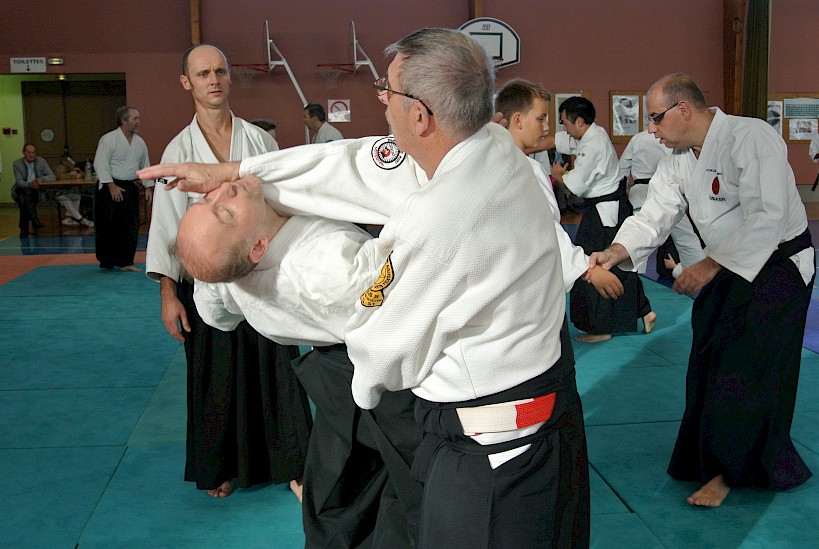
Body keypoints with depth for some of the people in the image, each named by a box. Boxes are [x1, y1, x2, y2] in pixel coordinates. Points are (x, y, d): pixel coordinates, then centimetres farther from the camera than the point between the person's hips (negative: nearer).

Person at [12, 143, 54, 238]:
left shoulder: (41, 161, 4)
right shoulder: (17, 163, 0)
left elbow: (53, 176, 1)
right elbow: (19, 182, -10)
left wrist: (42, 179, -21)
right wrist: (30, 184, -33)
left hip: (36, 191, 1)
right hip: (20, 191, -1)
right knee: (24, 191, -38)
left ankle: (24, 228, -33)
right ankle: (34, 220, -45)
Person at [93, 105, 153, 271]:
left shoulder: (139, 142, 11)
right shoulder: (108, 139, -11)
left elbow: (145, 166, 19)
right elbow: (100, 164, -15)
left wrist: (149, 187, 12)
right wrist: (112, 186, -19)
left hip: (130, 188, 6)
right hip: (110, 189, -6)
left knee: (131, 226, 4)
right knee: (108, 226, -3)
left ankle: (125, 262, 11)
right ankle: (106, 261, 10)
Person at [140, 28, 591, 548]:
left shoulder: (436, 221, -30)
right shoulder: (495, 148, -5)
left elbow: (385, 349, -14)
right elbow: (363, 163, 2)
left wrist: (363, 387, 11)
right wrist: (227, 171, 7)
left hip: (492, 449, -9)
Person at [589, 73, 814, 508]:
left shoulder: (752, 138, -25)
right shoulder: (677, 157, 0)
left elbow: (766, 219, -30)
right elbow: (655, 215, -4)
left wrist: (709, 267, -29)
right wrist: (616, 251, -22)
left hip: (777, 263, -8)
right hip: (727, 267, 8)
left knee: (747, 370, -6)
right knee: (709, 363, 12)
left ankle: (730, 469, 10)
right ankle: (709, 455, 31)